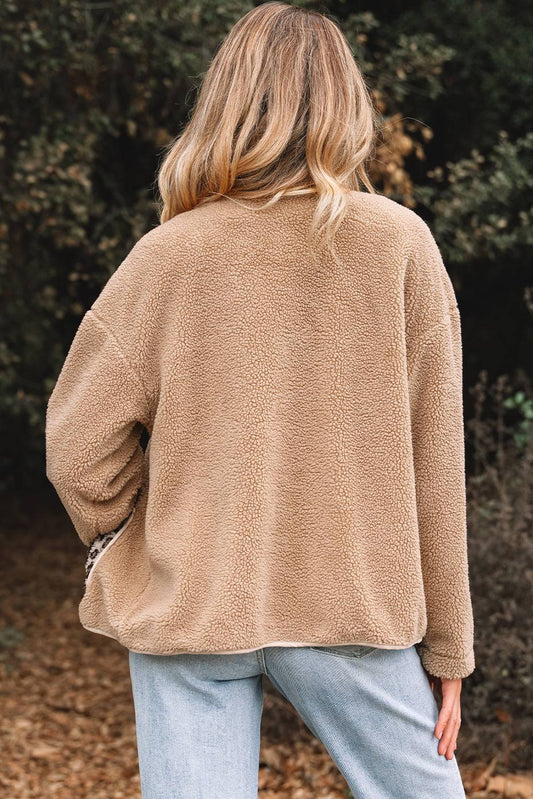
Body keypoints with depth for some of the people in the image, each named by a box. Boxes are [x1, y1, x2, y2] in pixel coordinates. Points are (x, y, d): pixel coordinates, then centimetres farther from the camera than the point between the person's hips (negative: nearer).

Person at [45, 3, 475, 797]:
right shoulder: (399, 245, -6)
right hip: (351, 605, 0)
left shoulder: (167, 256, -6)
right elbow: (431, 461, -4)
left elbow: (79, 447, -6)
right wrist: (445, 647, 4)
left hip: (185, 604, 1)